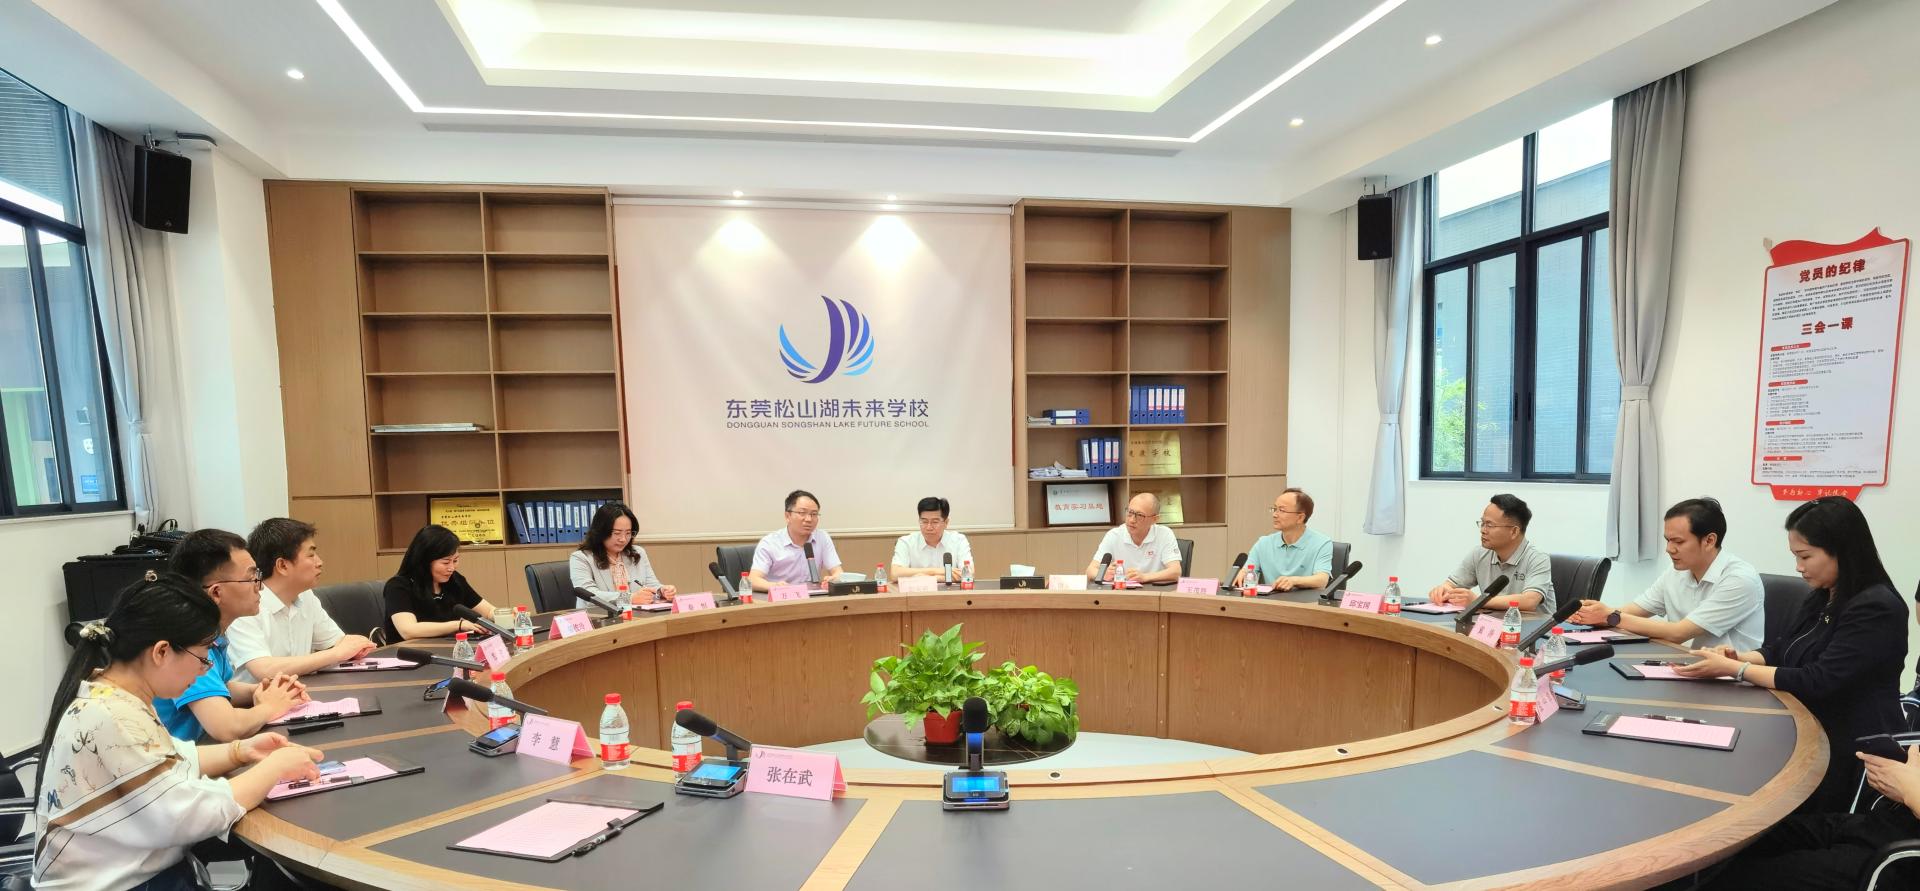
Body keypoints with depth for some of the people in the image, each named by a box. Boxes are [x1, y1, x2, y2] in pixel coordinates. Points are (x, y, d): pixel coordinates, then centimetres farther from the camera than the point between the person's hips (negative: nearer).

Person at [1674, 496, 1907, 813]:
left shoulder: (1877, 610, -17)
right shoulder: (1822, 598, 10)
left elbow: (1818, 682, -22)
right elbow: (1781, 648, 17)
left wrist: (1734, 670, -20)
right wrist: (1739, 656, -4)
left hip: (1846, 753, -7)